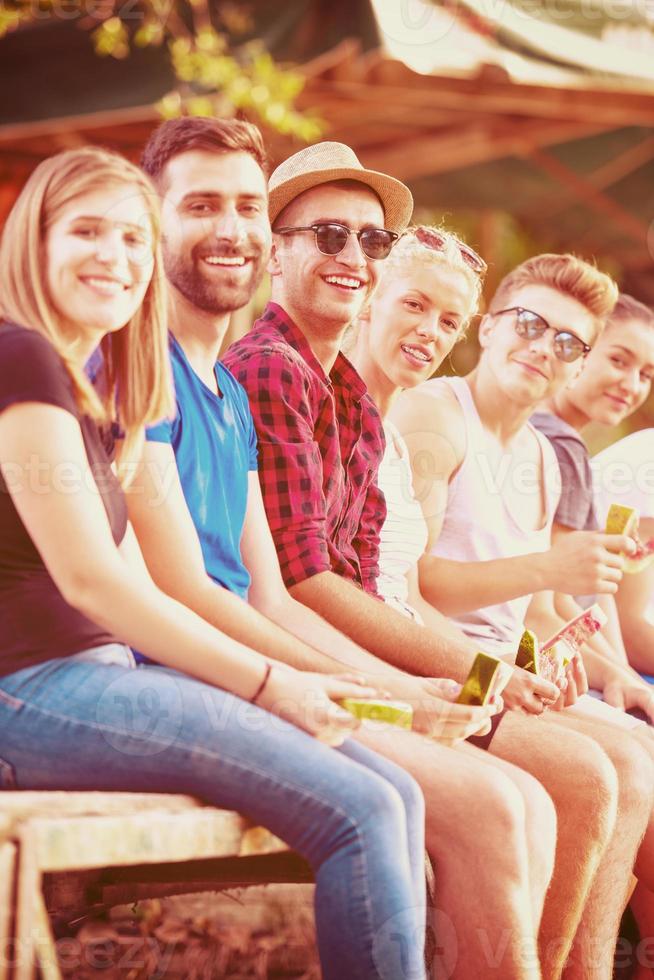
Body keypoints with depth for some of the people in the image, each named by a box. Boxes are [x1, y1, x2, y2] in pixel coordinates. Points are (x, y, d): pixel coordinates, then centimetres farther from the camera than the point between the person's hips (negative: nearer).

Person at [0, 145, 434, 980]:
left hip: (94, 673, 10)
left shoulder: (92, 390, 22)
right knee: (357, 812, -19)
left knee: (394, 794, -3)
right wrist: (268, 684, -11)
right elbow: (87, 578, -15)